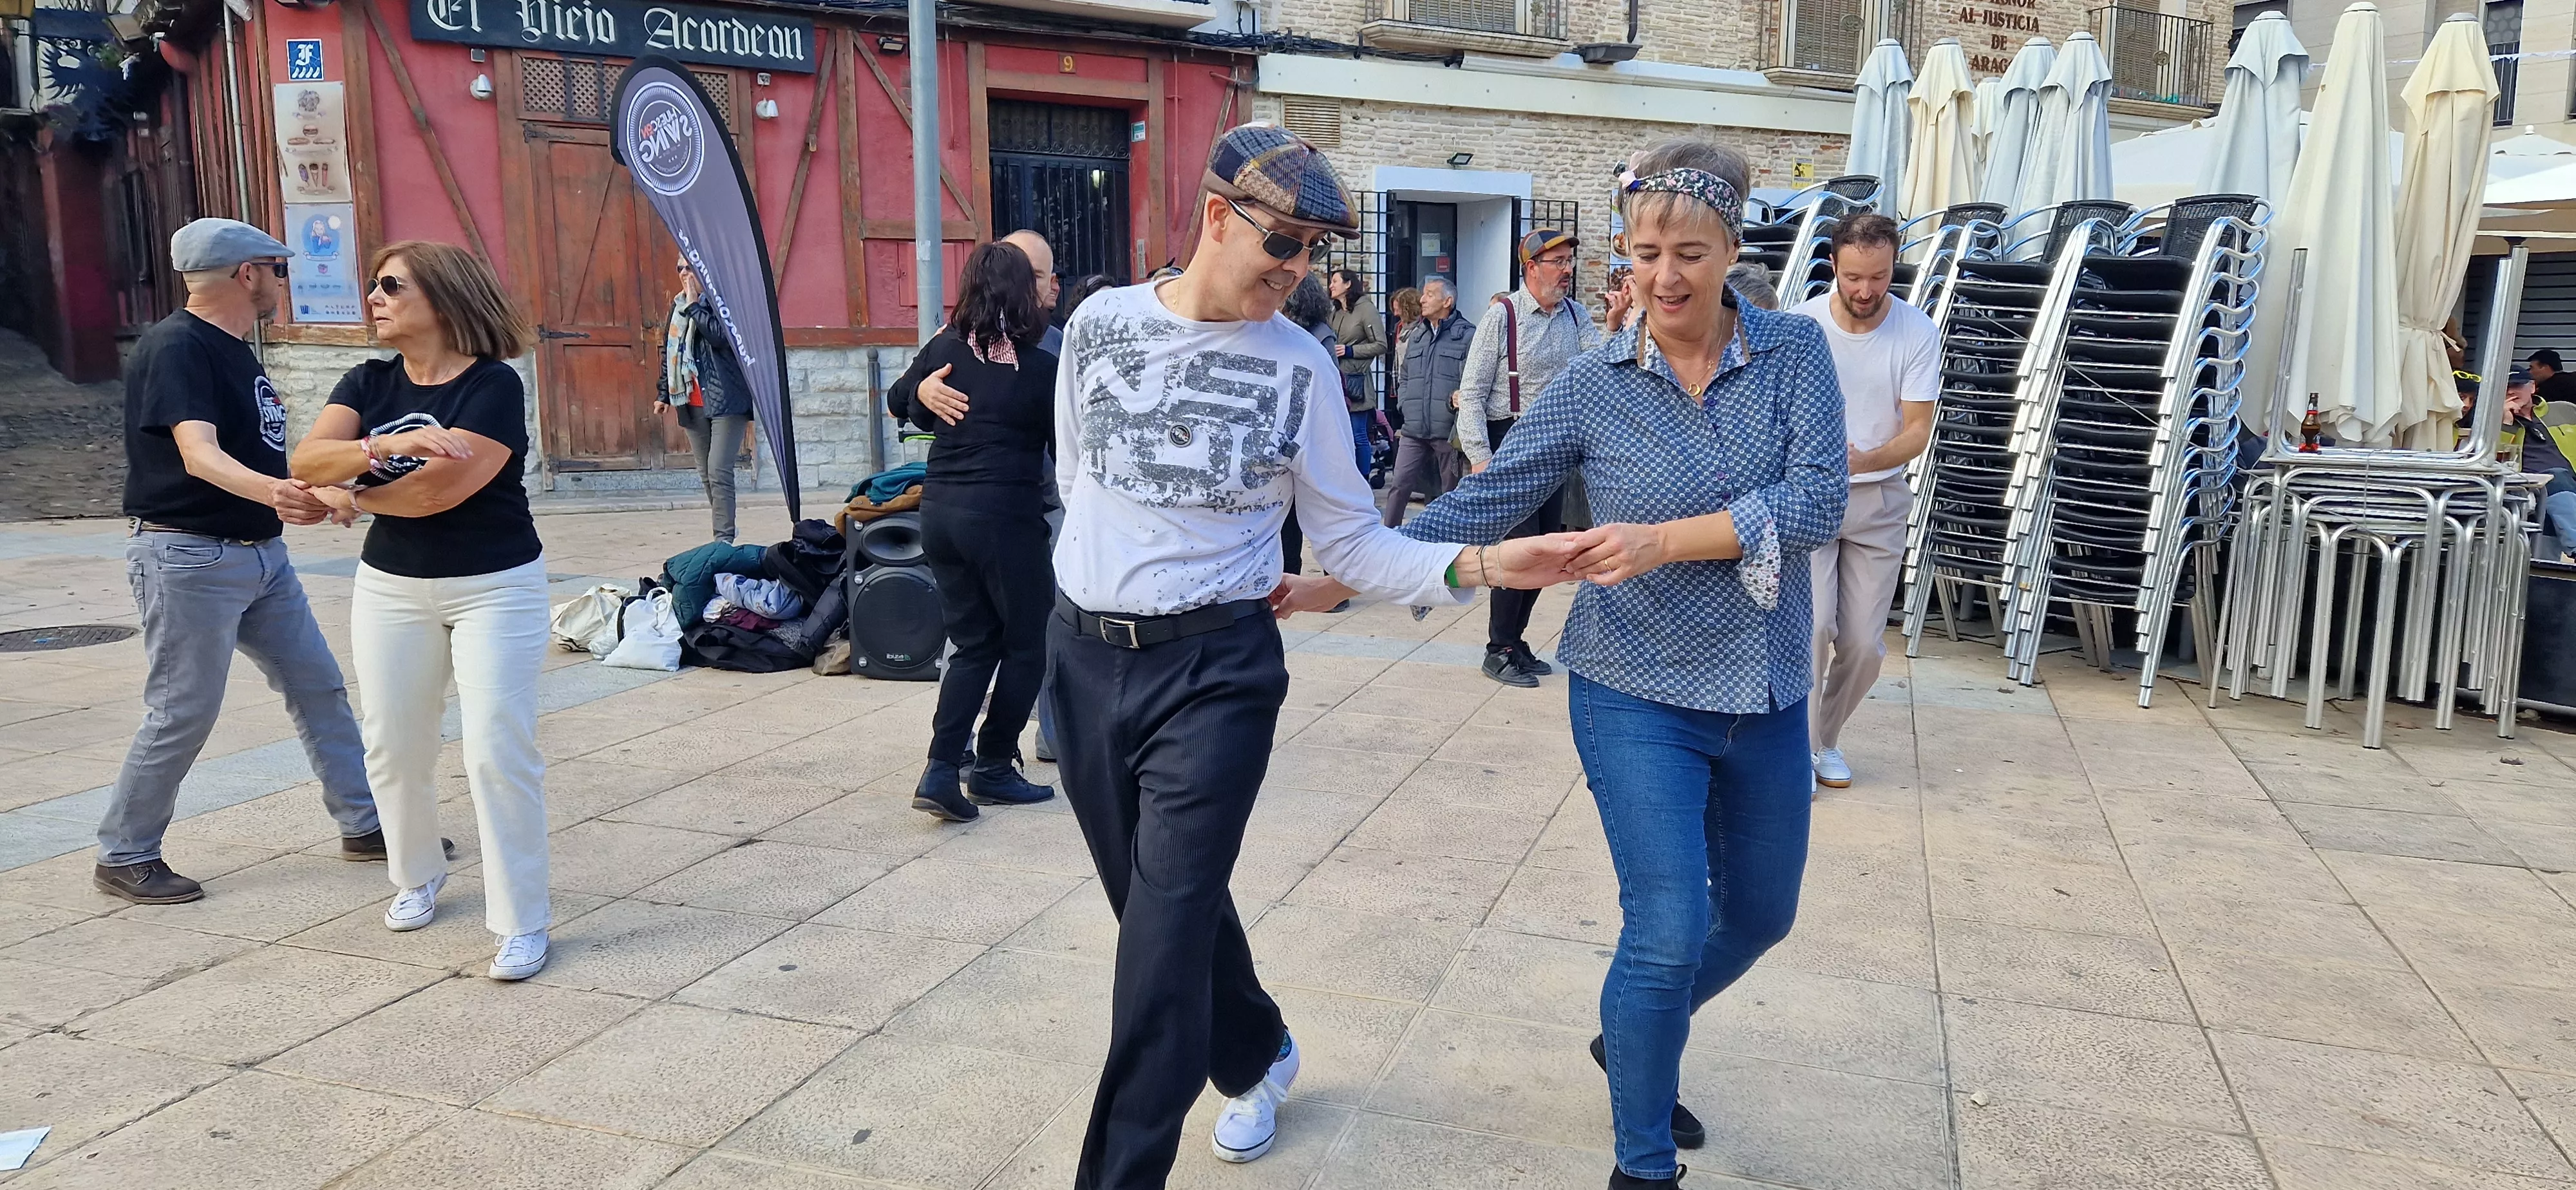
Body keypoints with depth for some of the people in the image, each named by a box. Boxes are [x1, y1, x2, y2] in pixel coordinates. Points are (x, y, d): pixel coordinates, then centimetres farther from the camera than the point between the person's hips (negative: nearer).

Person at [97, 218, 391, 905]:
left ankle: (364, 825, 19)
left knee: (318, 688, 10)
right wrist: (271, 492, -50)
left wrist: (313, 492, 35)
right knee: (182, 714, -2)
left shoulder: (234, 350, 12)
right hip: (188, 558, -9)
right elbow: (198, 453, -32)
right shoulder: (175, 347, -17)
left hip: (261, 553, 9)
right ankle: (124, 857, 14)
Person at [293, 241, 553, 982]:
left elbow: (442, 488, -23)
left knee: (498, 751, -9)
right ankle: (418, 877, 38)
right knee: (394, 747, 13)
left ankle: (523, 922, 0)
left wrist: (351, 496, -8)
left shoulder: (494, 386, -15)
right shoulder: (370, 383, 3)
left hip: (495, 588, -6)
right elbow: (307, 461, -11)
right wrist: (386, 447, -29)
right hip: (391, 587, 6)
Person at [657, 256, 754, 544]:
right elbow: (668, 351, 21)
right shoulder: (678, 306, 15)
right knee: (706, 476, 10)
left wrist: (694, 305, -14)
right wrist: (664, 393, 20)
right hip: (692, 404, 7)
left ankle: (724, 541, -13)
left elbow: (720, 336, -22)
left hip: (725, 401, -7)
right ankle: (723, 537, 19)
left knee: (718, 472, -14)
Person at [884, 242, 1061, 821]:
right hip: (1005, 517, -5)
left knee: (973, 642, 14)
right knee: (1026, 644, 12)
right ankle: (993, 768, 17)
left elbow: (900, 402, 20)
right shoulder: (1040, 367, -10)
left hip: (939, 511, 6)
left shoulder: (945, 348, 3)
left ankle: (942, 770, 3)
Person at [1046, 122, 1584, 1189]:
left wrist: (1478, 566, -19)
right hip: (1083, 655, 3)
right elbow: (1075, 478, 11)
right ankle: (1256, 1058, 44)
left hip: (1214, 670, -3)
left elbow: (1352, 547, -3)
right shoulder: (1101, 322, 0)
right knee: (1158, 902, 18)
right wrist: (1209, 574, 4)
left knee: (1165, 931, -6)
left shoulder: (1299, 364, -6)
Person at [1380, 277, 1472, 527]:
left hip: (1448, 429, -5)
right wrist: (1405, 405, 11)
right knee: (1399, 484, -1)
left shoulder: (1467, 335, -3)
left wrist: (1458, 399, -23)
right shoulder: (1416, 336, 17)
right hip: (1413, 430, 5)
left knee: (1451, 490, 7)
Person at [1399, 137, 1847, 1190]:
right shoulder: (1594, 386, -6)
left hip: (1766, 699, 4)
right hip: (1638, 695, -3)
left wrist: (1664, 539, -27)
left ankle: (1630, 1041, 47)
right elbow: (1480, 506, -7)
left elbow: (1816, 502, -17)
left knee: (1760, 916, 19)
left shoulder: (1795, 354, -4)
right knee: (1668, 934, -8)